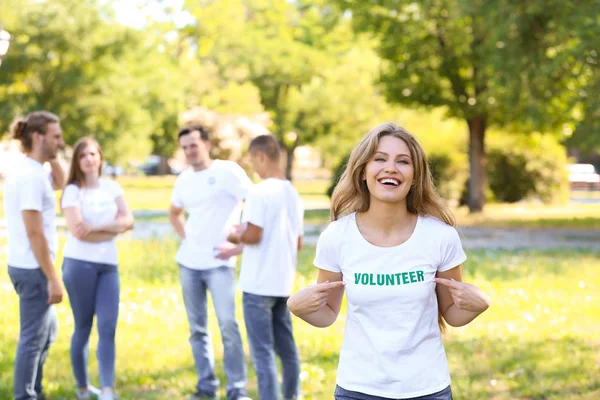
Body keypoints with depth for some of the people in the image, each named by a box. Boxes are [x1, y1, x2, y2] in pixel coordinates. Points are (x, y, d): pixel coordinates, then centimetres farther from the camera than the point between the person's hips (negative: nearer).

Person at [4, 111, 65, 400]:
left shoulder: (28, 170, 9)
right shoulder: (30, 176, -20)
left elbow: (59, 183, 29)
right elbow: (34, 234, -22)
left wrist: (52, 157, 11)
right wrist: (53, 278, -19)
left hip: (26, 267, 10)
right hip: (33, 269, -10)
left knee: (47, 332, 21)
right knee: (33, 338, 0)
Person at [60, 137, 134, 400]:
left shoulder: (112, 187, 11)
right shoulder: (72, 191, -2)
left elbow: (128, 221, 2)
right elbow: (77, 230, -14)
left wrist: (97, 227, -12)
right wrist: (113, 228, -4)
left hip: (108, 265, 3)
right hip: (79, 263, -3)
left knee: (108, 328, -7)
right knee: (83, 327, 5)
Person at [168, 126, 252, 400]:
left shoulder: (227, 171, -8)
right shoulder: (184, 179, 11)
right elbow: (174, 213, 31)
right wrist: (186, 238, 13)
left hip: (219, 263, -6)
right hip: (188, 263, 6)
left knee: (228, 325, -10)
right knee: (197, 328, 8)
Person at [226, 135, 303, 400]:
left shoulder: (260, 191, -14)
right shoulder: (293, 194, 10)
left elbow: (253, 235, -21)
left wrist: (237, 236, 0)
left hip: (258, 283, -8)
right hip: (283, 282, 8)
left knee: (262, 350, -3)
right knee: (286, 347, 15)